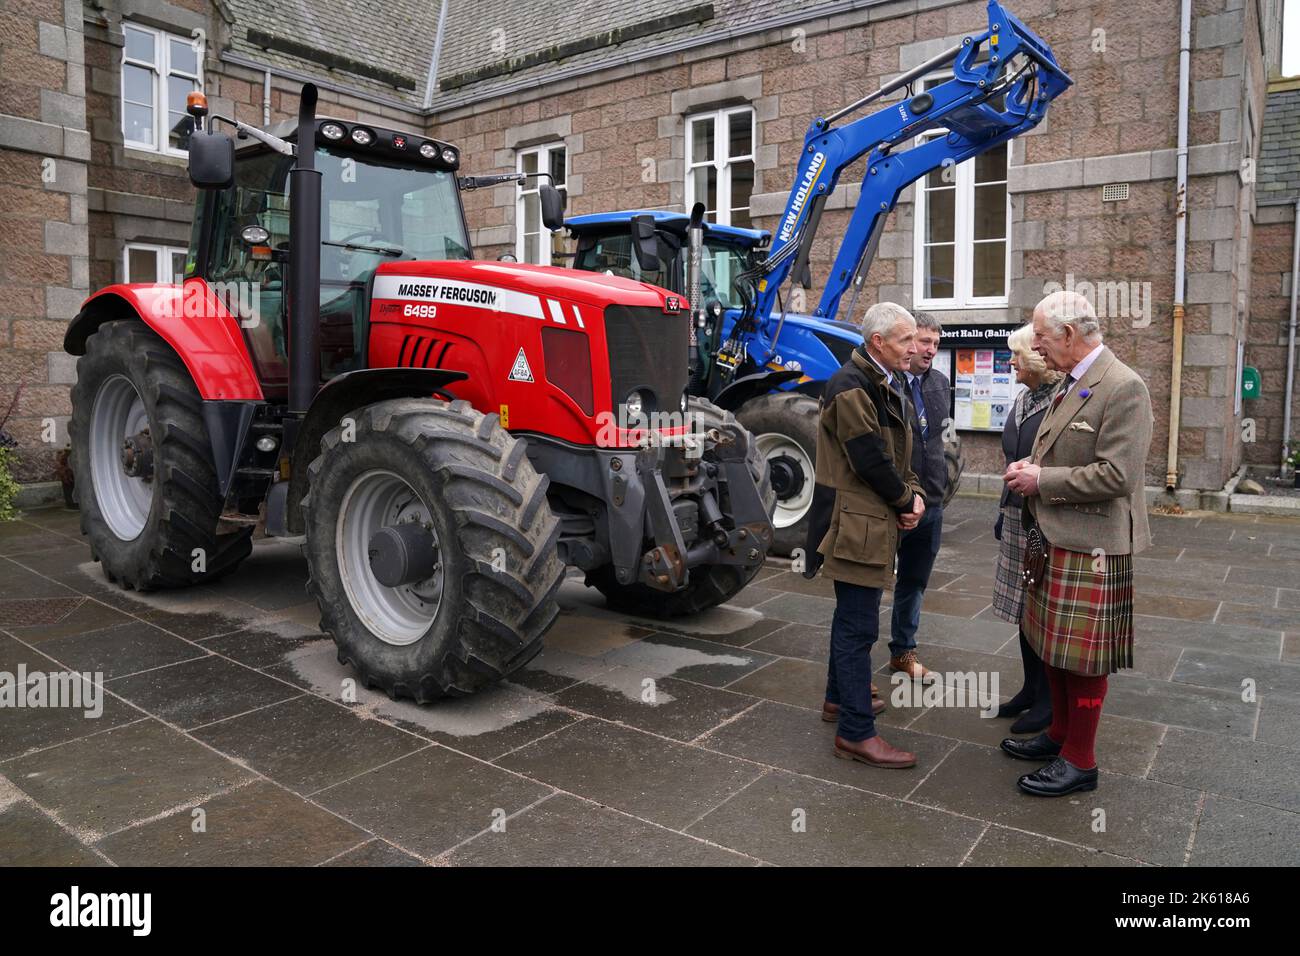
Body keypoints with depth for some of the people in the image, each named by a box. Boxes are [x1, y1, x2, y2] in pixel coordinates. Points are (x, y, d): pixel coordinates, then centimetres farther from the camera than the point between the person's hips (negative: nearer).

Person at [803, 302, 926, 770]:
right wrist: (905, 502, -7)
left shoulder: (883, 385, 14)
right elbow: (870, 459, -21)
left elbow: (899, 451, 17)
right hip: (855, 523, -10)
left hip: (874, 521, 10)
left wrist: (914, 493, 0)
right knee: (859, 626, -6)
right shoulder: (851, 385, -18)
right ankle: (856, 732, 2)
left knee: (853, 616, 21)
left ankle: (840, 697, 36)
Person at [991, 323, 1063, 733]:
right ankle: (1031, 688, 28)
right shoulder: (1023, 399, 10)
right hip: (1017, 519, 8)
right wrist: (1004, 513, 18)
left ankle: (1050, 699, 18)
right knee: (1024, 608, 15)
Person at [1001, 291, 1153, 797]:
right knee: (1054, 646, 19)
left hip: (1090, 545, -9)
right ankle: (1060, 733, 35)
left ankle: (1080, 761, 17)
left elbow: (1116, 475, -23)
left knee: (1082, 659, 3)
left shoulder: (1124, 387, -17)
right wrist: (1029, 468, 2)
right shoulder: (1069, 384, 11)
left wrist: (1041, 481, -17)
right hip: (1053, 538, 9)